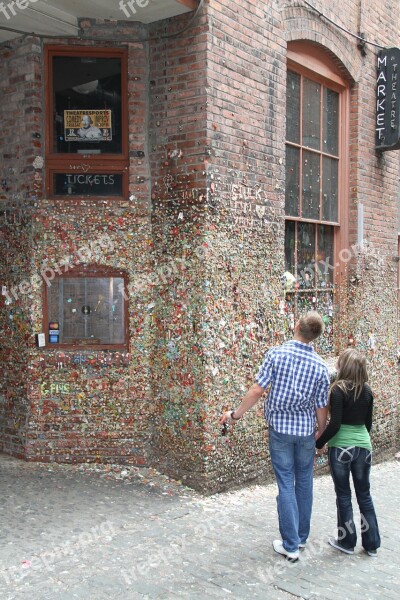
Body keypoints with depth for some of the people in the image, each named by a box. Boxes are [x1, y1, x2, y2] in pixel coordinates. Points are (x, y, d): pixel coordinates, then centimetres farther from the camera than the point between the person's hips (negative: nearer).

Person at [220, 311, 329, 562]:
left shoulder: (276, 353, -14)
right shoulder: (320, 366, -8)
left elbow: (257, 390, -13)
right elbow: (321, 407, -3)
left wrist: (235, 414, -1)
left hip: (280, 428, -2)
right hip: (306, 430, 2)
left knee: (286, 485, 4)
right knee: (304, 483, 16)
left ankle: (291, 545, 8)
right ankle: (301, 537, 30)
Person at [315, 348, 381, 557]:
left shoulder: (339, 389, -14)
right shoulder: (367, 390, 3)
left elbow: (334, 424, -16)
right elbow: (368, 422, 12)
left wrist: (319, 443, -2)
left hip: (341, 447, -5)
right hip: (363, 446, 5)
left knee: (344, 495, 9)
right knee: (364, 495, 15)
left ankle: (347, 542, 20)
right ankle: (372, 544, 22)